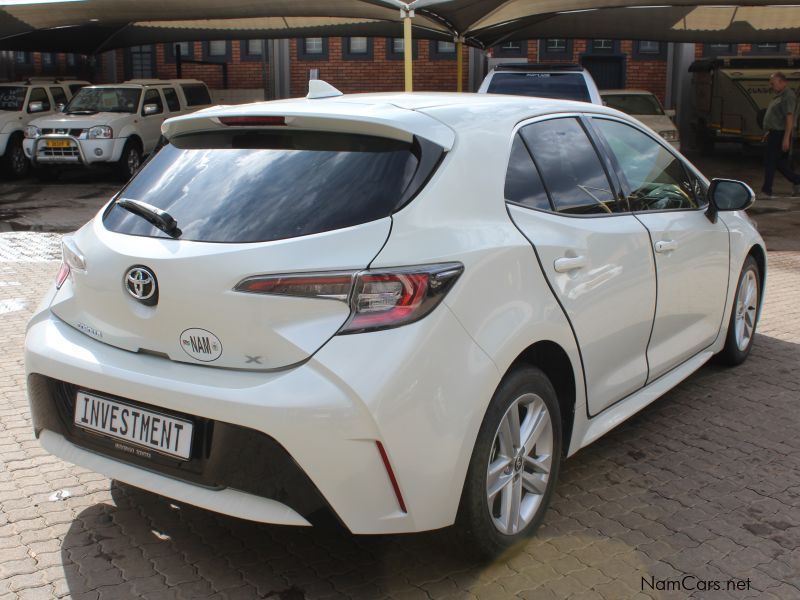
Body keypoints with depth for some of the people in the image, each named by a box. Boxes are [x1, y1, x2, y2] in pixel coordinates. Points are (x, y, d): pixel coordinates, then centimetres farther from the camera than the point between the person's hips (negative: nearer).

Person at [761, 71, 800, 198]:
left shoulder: (788, 96, -16)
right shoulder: (779, 96, 16)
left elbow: (789, 118, -22)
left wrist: (786, 138, -26)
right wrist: (769, 132, 22)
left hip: (780, 134, -10)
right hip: (775, 134, 10)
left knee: (770, 161, -6)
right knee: (779, 162, 14)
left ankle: (766, 191, -1)